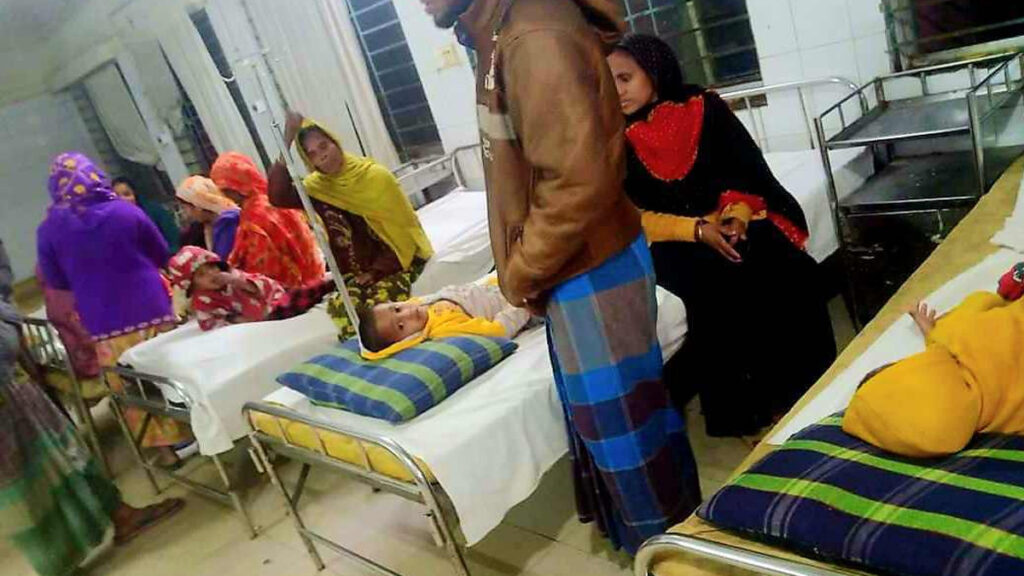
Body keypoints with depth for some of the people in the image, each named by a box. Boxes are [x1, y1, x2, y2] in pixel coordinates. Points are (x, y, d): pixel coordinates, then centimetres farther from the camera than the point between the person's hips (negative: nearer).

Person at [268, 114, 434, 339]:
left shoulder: (375, 175, -8)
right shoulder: (317, 186, 1)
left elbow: (402, 228, -7)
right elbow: (278, 197, -19)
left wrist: (377, 271, -12)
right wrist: (287, 140, -22)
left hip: (396, 261, -3)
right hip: (358, 271, 3)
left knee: (378, 305, -33)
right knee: (340, 308, -27)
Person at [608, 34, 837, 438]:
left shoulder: (705, 108, 2)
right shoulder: (617, 141, -2)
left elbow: (747, 170, 2)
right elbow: (634, 219, -6)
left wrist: (737, 215, -17)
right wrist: (698, 229, -17)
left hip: (731, 225, 2)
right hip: (673, 241, -2)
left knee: (788, 271, -25)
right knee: (718, 286, -32)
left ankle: (803, 387, -5)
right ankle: (751, 407, -15)